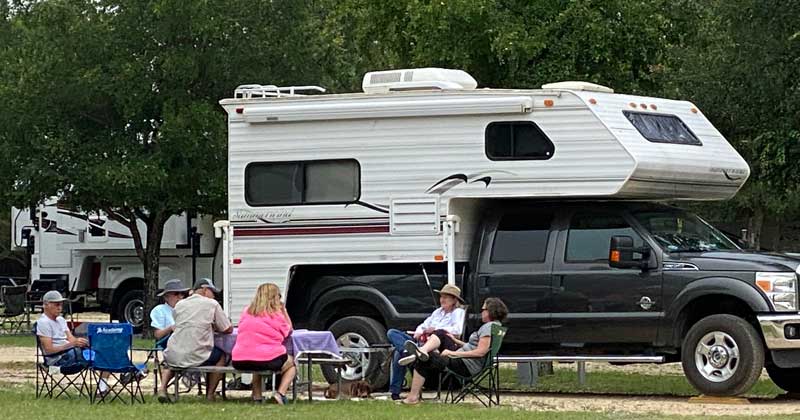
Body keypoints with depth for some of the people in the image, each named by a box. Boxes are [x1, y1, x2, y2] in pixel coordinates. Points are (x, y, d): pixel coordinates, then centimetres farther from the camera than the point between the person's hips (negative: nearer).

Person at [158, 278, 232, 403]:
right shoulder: (212, 304, 2)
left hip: (174, 357, 4)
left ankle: (162, 388, 13)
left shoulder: (179, 305, 14)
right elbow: (228, 329, 6)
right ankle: (210, 395, 23)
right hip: (196, 357, -4)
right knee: (221, 356, 26)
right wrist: (213, 327, 27)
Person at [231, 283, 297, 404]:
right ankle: (281, 393, 2)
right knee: (291, 364, 24)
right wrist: (284, 310, 17)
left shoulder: (246, 312, 11)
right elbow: (288, 331, 10)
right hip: (268, 360, -5)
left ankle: (257, 396, 28)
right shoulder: (276, 314, -1)